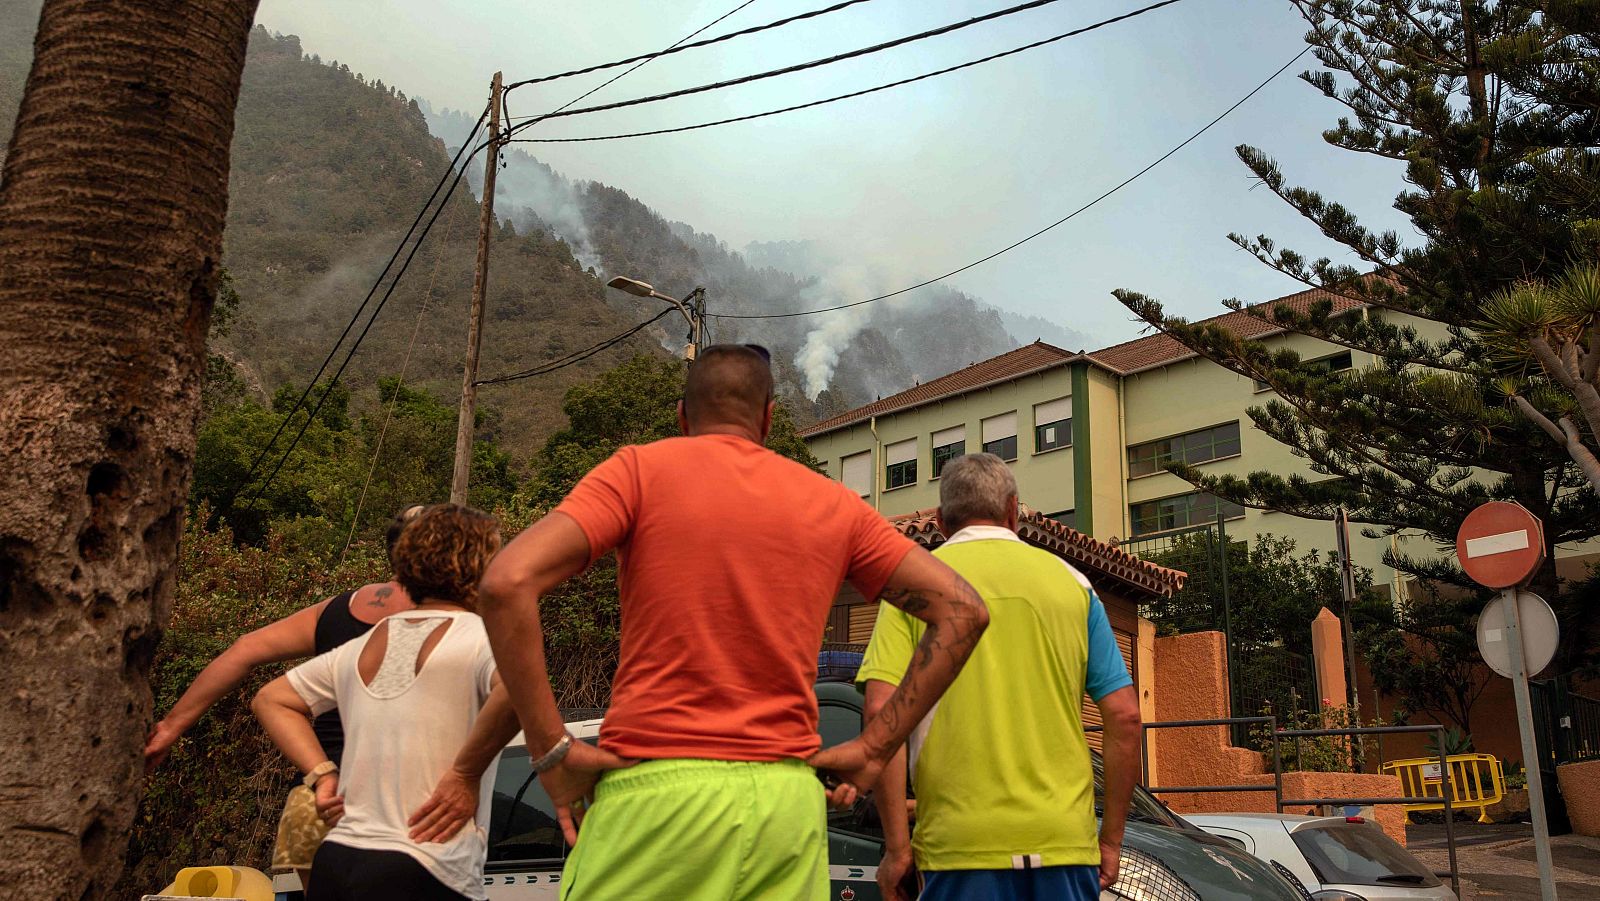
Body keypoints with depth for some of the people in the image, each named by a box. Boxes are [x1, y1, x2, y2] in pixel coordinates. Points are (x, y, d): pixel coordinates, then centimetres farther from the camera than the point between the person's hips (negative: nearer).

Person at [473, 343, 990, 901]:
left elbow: (507, 584, -11)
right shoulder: (833, 503, 12)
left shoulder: (642, 469, 2)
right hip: (790, 800, 4)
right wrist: (874, 749, 8)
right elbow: (962, 610, 10)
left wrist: (552, 751, -6)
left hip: (655, 792, -3)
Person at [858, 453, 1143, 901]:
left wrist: (897, 846, -5)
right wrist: (1111, 839, 12)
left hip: (960, 844, -2)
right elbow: (1124, 717, 5)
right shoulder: (1070, 581, 10)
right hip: (1064, 840, 2)